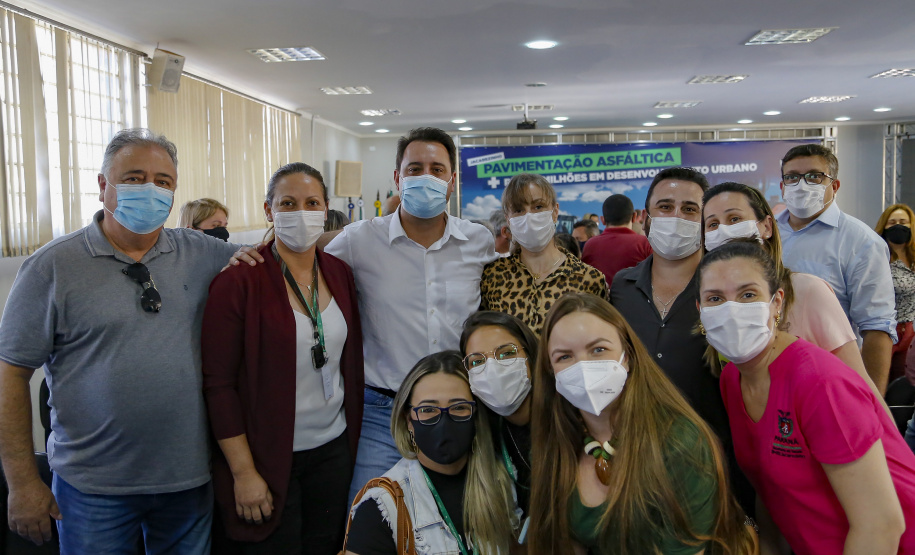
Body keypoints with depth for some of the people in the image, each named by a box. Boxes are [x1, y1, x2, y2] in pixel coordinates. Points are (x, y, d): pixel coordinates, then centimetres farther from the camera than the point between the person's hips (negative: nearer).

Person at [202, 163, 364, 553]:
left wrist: (355, 436, 10)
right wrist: (244, 472, -13)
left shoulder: (340, 274, 3)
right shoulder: (238, 281, -13)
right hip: (269, 457, -5)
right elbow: (218, 384, -13)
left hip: (334, 449, 5)